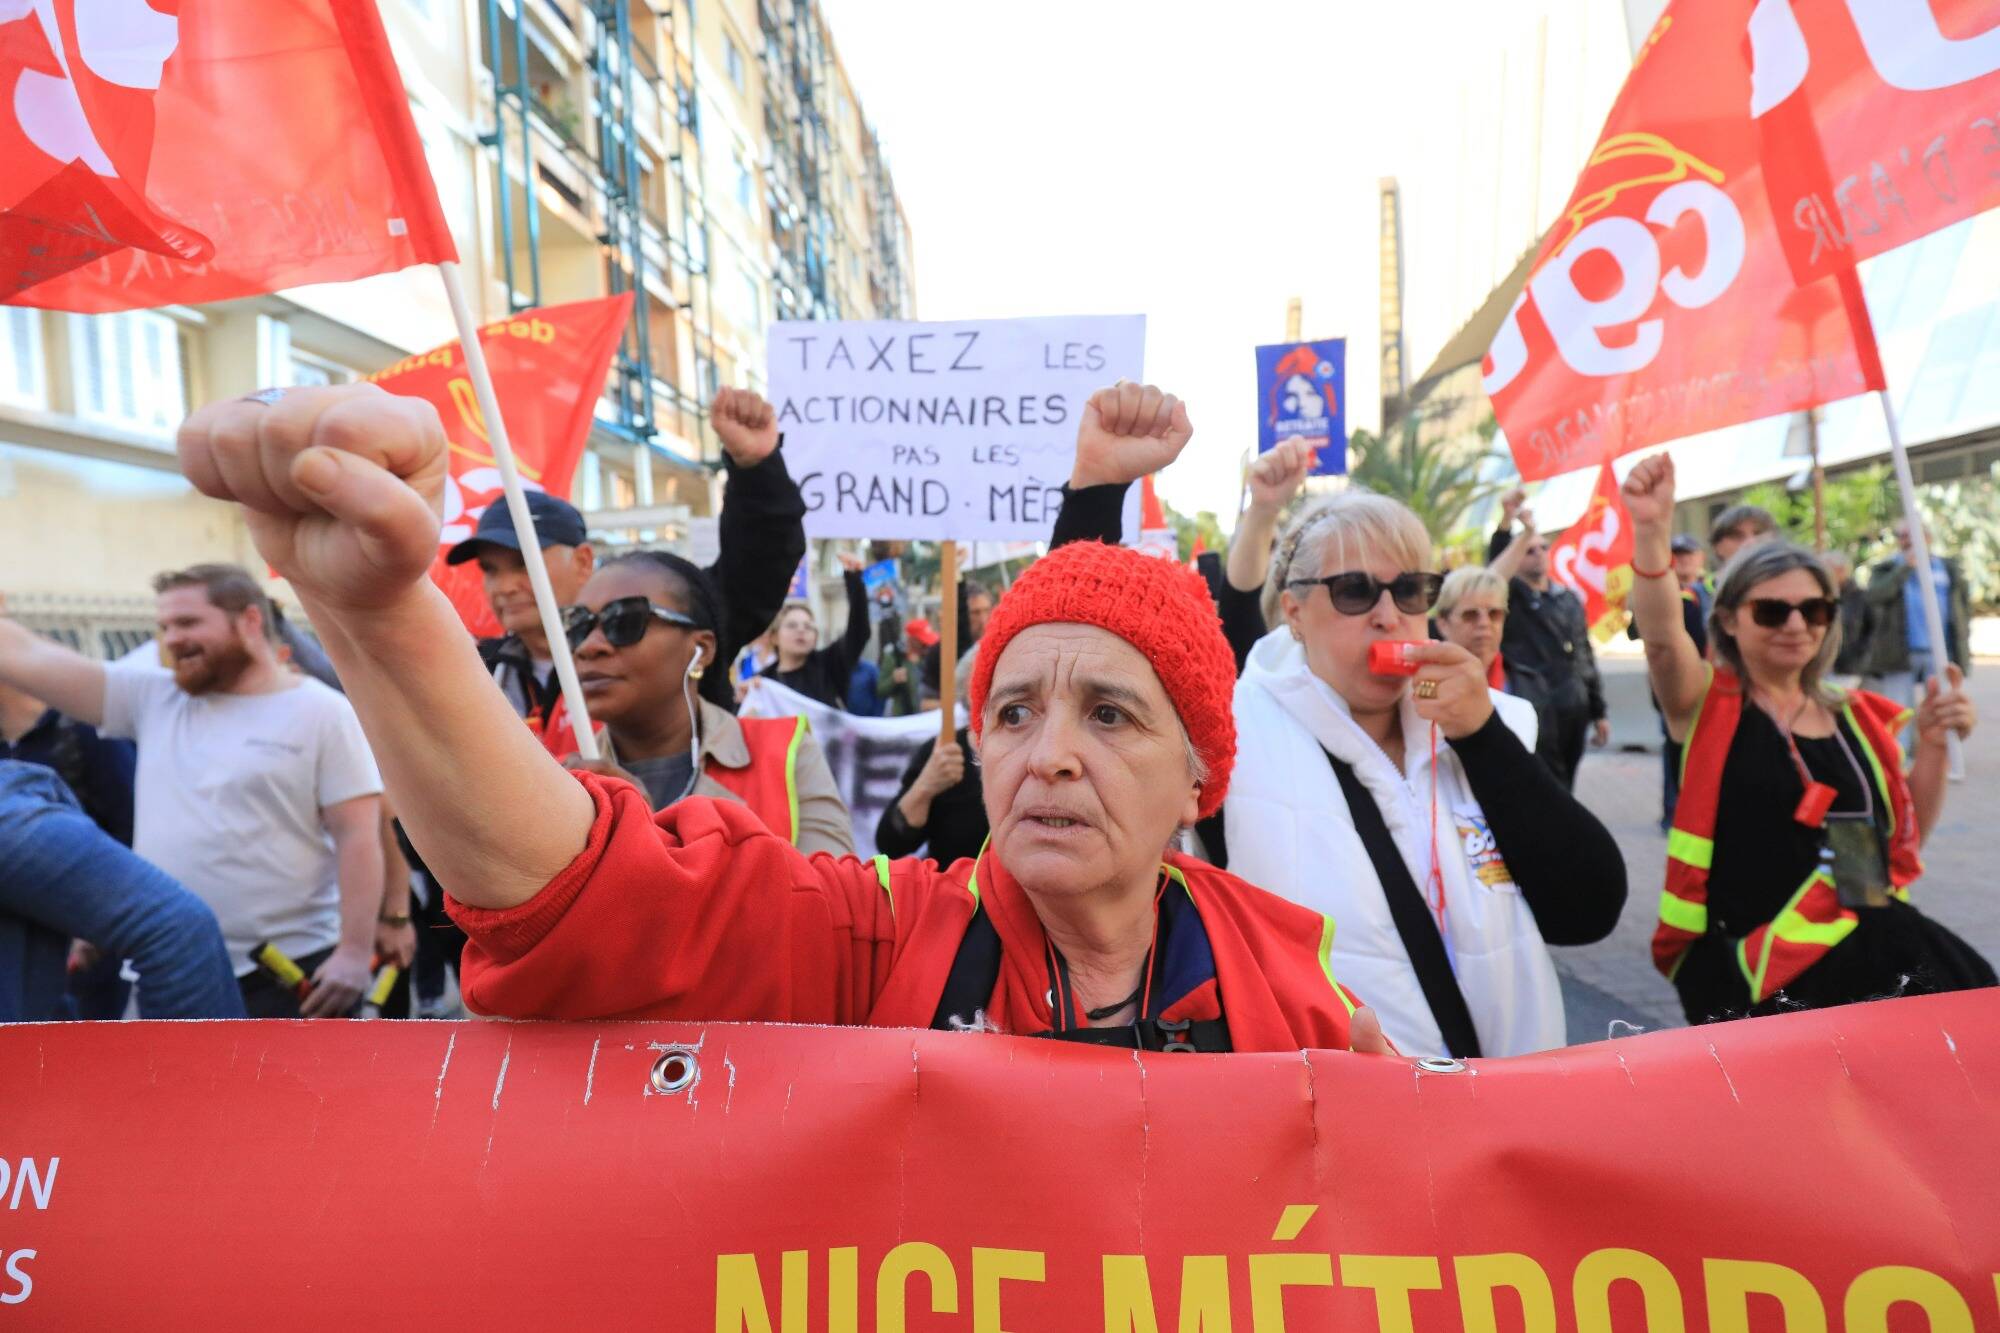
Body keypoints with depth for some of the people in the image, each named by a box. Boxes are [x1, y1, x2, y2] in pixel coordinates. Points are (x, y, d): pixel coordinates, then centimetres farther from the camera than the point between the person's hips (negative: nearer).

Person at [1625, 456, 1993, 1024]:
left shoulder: (1855, 715, 14)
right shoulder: (1708, 703, -2)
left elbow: (1906, 833, 16)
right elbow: (1662, 637, -23)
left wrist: (1932, 743, 2)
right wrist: (1651, 531, -37)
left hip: (1867, 939, 6)